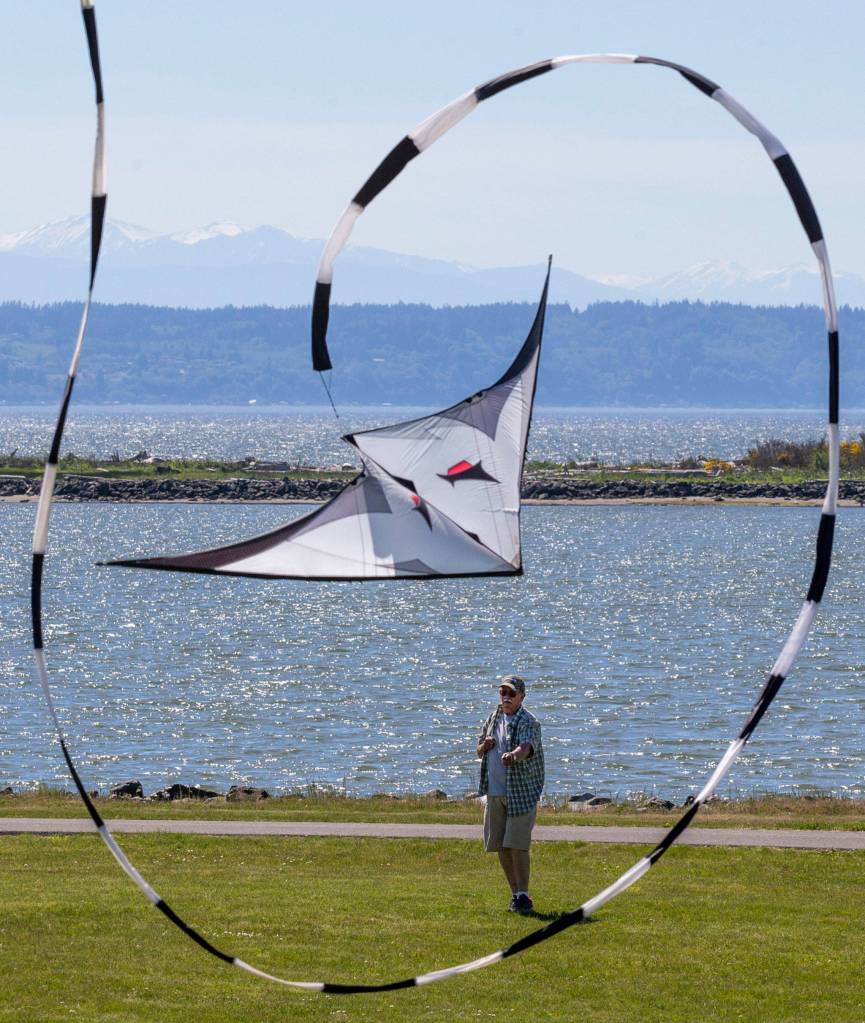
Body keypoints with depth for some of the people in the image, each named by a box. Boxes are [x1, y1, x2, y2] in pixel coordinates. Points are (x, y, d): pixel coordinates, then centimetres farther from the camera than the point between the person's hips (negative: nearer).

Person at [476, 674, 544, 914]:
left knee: (517, 845, -13)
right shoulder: (493, 719, 13)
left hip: (521, 792, -6)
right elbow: (479, 751, 23)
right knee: (500, 846, 8)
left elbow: (526, 747, -29)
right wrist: (484, 746, -1)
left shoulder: (529, 723, -8)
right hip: (494, 793, 7)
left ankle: (523, 896, -8)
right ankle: (515, 893, 19)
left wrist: (513, 755, -51)